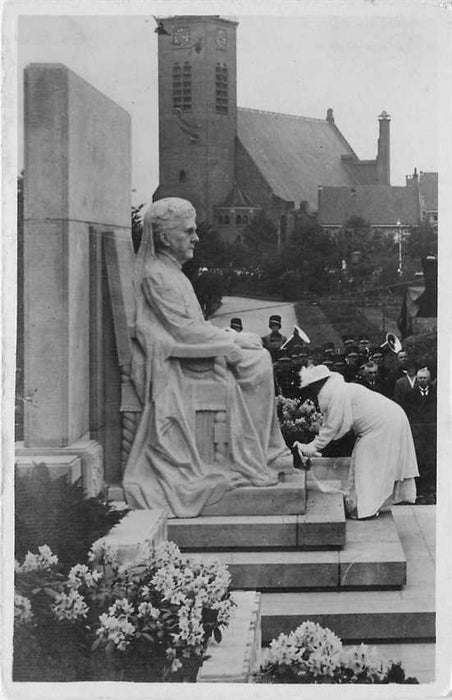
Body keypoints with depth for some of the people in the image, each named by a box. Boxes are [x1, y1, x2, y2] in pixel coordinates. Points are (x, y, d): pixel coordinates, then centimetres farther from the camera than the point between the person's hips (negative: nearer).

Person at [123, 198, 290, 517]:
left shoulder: (170, 271, 19)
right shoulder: (155, 275, -14)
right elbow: (183, 330, -19)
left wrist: (229, 335, 6)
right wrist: (234, 339, -11)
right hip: (171, 366, -10)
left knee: (259, 359, -1)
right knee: (252, 365, -17)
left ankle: (267, 452, 0)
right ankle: (249, 463, -8)